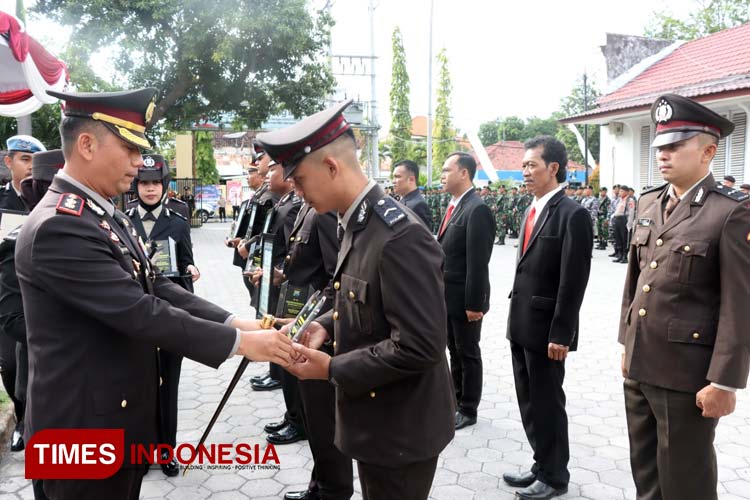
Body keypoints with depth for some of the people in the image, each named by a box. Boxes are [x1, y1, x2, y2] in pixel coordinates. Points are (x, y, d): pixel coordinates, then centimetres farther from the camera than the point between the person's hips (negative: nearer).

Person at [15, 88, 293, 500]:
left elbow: (154, 288, 5)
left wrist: (233, 322, -6)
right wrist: (239, 341, -23)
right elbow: (140, 313, -28)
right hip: (86, 426, -9)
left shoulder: (106, 215, 7)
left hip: (122, 413, 9)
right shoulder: (59, 227, -25)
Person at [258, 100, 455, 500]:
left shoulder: (400, 236, -27)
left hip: (401, 427, -9)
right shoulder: (356, 225, 4)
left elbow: (419, 346, -28)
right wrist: (326, 324, -3)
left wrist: (332, 369, -21)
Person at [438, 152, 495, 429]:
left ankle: (468, 410, 20)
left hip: (464, 298, -8)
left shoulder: (477, 209, -18)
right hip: (447, 295, 9)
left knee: (468, 353, 6)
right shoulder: (455, 206, 10)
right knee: (454, 352, 19)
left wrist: (474, 303, -21)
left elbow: (478, 262, -21)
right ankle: (457, 400, 33)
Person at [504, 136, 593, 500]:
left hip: (546, 329, -8)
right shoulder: (531, 211, 12)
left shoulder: (572, 215, -14)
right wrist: (516, 317, 14)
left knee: (547, 404, 7)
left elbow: (573, 282, -18)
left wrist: (561, 334, -18)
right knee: (529, 402, 17)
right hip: (521, 325, 8)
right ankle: (542, 465, 34)